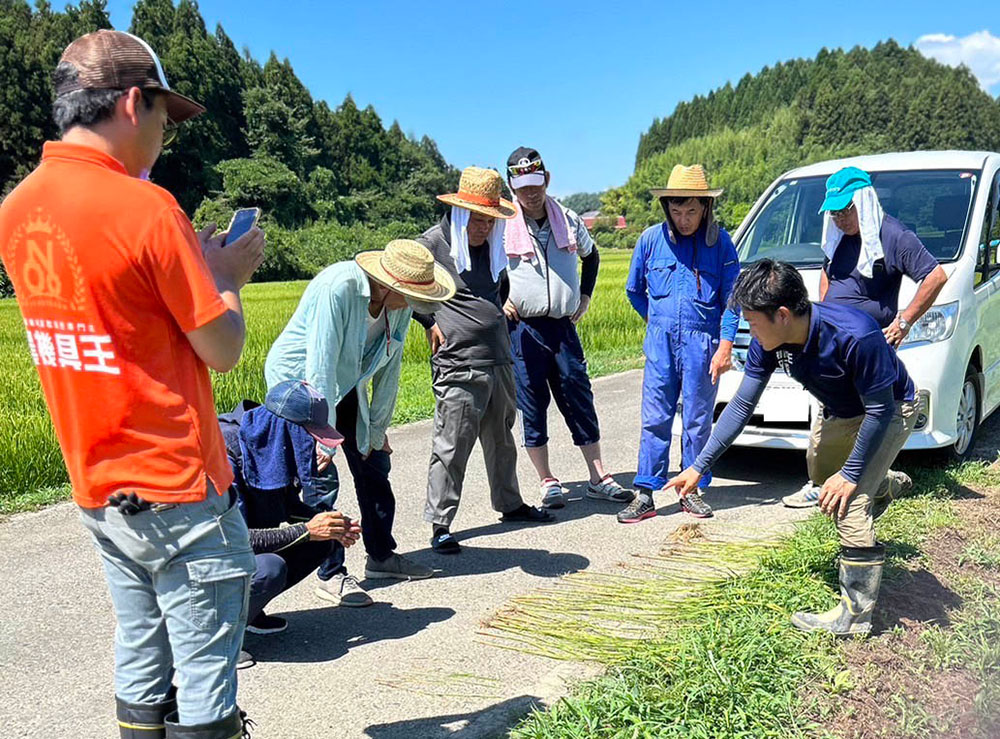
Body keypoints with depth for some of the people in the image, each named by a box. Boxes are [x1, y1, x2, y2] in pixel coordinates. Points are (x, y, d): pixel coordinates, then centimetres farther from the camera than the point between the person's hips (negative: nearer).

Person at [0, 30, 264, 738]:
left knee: (141, 665, 19)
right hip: (177, 488, -8)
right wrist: (226, 275, 3)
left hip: (97, 488, 8)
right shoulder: (146, 208, -19)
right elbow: (222, 350, -14)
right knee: (205, 674, 6)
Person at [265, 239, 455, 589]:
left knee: (374, 463, 11)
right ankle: (331, 574, 2)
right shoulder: (339, 287, -33)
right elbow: (321, 365, -33)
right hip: (299, 379, -7)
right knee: (321, 480, -11)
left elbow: (389, 369, -2)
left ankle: (381, 555, 27)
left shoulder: (400, 306, -11)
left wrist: (377, 430, 1)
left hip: (345, 385, 7)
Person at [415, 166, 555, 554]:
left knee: (501, 439, 19)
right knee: (452, 446, -6)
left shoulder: (492, 247, 15)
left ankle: (510, 504, 35)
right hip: (458, 366, -8)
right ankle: (440, 524, 4)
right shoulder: (435, 242, -7)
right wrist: (429, 322, -4)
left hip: (498, 361, 8)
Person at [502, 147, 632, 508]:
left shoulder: (568, 220, 8)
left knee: (580, 399, 5)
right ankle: (548, 483, 13)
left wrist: (585, 295, 16)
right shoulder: (501, 225, -3)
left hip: (564, 325, 3)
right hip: (522, 327, -3)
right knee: (532, 405, 2)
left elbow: (590, 255, 27)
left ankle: (599, 478, 13)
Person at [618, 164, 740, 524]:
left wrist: (725, 345, -6)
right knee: (655, 419, 2)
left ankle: (693, 491, 19)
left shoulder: (719, 241, 0)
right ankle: (645, 495, 7)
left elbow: (731, 297, 1)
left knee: (698, 420, 6)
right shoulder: (651, 239, 3)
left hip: (702, 344, -1)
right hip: (660, 343, 1)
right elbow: (634, 290, 17)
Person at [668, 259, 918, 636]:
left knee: (848, 501, -19)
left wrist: (850, 473, -28)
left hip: (889, 411, -7)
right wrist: (699, 466, -13)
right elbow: (742, 404, -13)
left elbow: (880, 410, -30)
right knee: (822, 475, 26)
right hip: (844, 414, 8)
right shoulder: (769, 341, -21)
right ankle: (883, 485, 58)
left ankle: (855, 614, -8)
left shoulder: (854, 336, -41)